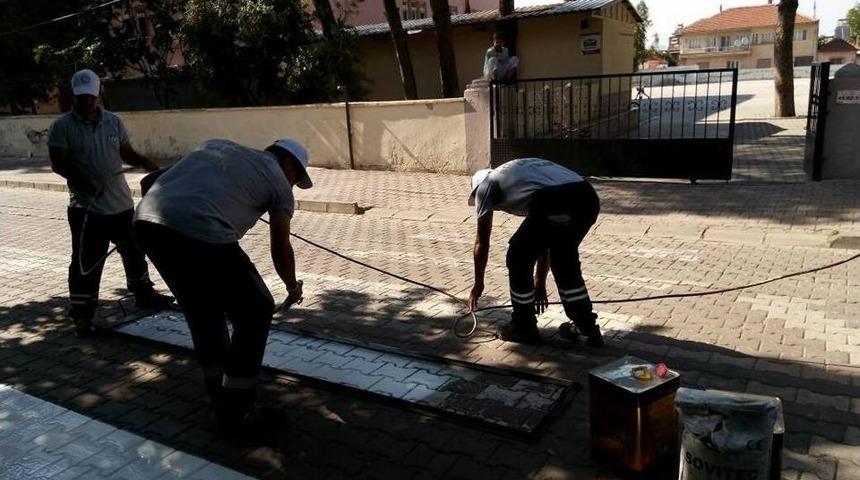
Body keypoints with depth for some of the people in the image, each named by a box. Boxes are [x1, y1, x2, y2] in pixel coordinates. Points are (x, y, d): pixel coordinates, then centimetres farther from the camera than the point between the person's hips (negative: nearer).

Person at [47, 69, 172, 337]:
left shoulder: (113, 121, 7)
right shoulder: (62, 126, -7)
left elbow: (127, 153, 14)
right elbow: (58, 164, -12)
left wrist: (144, 162, -7)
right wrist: (80, 180, -29)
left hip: (121, 203, 5)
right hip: (86, 207, -5)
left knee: (134, 252, 19)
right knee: (86, 263, -2)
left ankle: (144, 295, 37)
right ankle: (82, 315, 9)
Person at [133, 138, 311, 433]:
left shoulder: (217, 145, 33)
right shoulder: (278, 180, 17)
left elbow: (153, 179, 29)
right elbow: (281, 249, 25)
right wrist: (292, 287, 41)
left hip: (146, 220, 7)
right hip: (200, 232, -7)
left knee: (201, 308, 27)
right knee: (254, 314, 12)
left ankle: (219, 396, 39)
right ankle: (235, 413, 20)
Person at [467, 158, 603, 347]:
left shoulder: (485, 184, 24)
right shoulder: (525, 176, 41)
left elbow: (482, 241, 25)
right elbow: (543, 240, 42)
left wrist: (478, 284, 37)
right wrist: (540, 282, 49)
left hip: (553, 202, -7)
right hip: (588, 198, 8)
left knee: (518, 259, 16)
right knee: (565, 259, 29)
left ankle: (524, 328, 27)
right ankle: (588, 329, 34)